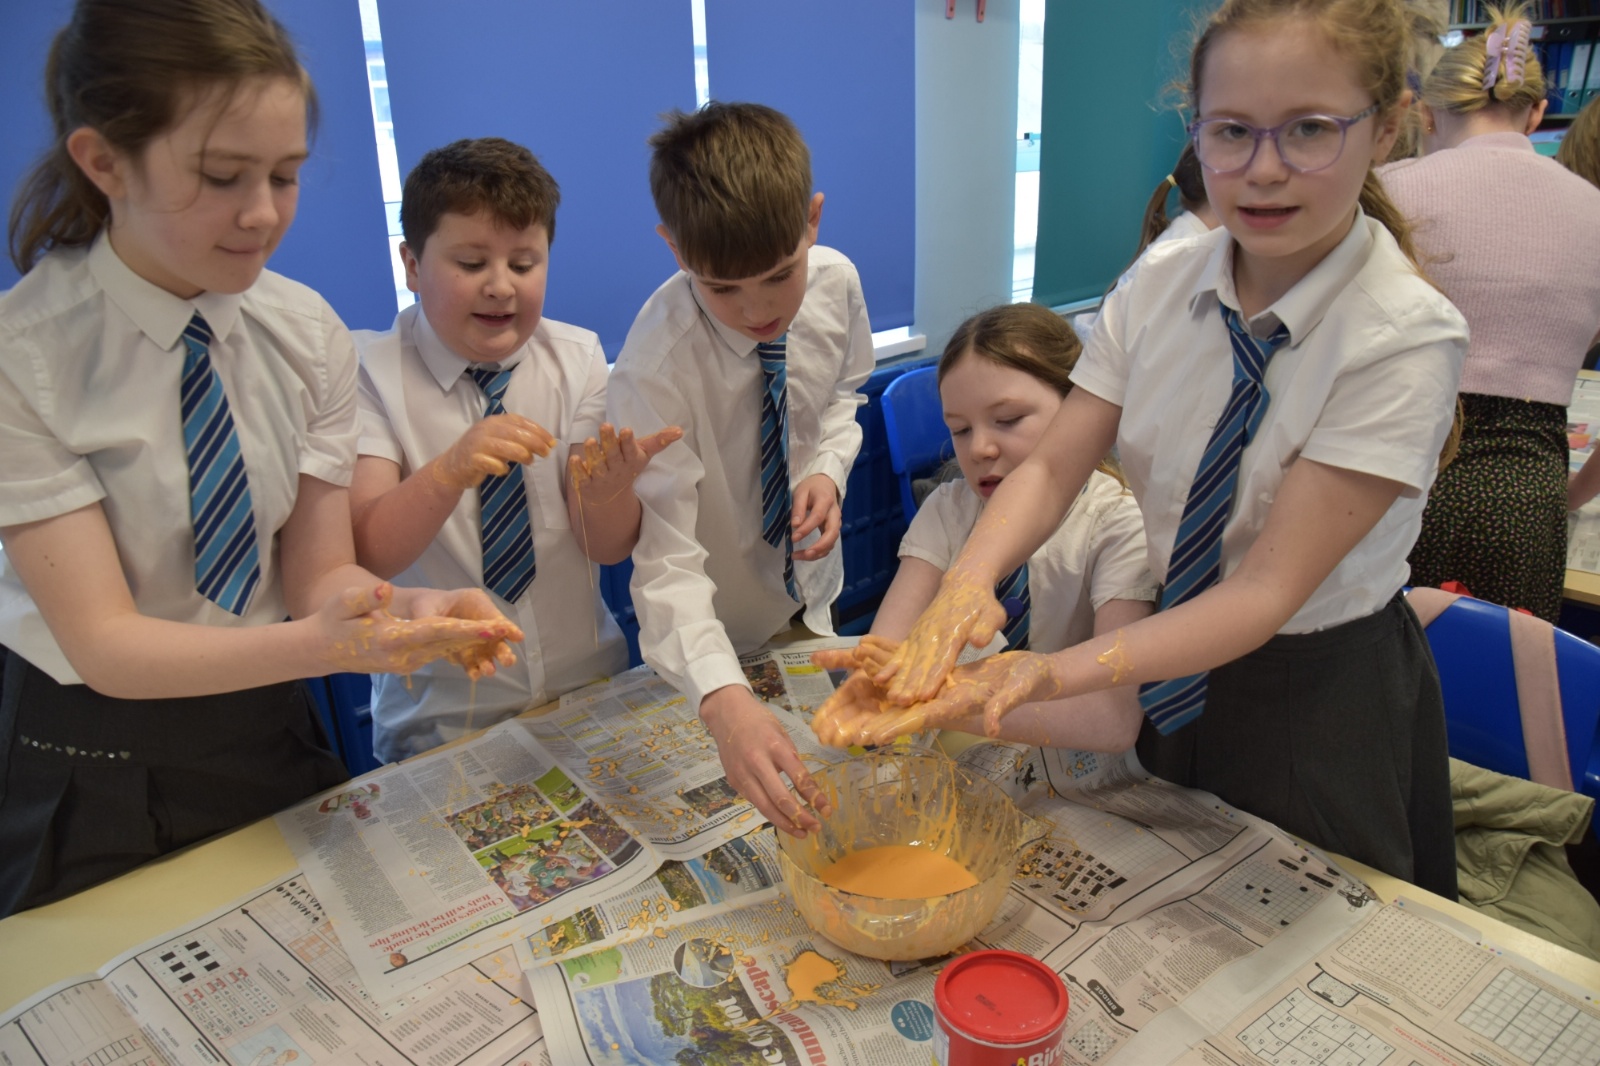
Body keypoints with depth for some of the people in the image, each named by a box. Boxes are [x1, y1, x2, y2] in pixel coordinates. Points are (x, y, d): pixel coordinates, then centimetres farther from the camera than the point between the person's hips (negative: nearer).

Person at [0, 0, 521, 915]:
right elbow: (103, 644, -23)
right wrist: (319, 646, -41)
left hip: (271, 736, 4)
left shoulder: (308, 333, -7)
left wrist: (408, 611, -31)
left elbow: (319, 573, -9)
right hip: (93, 778, -3)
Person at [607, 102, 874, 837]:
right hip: (714, 638, -4)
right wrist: (723, 701, -53)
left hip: (810, 601, 5)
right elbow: (666, 566, -37)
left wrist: (828, 467, -18)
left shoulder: (835, 283, -17)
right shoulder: (655, 368, -34)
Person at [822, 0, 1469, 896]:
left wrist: (1057, 673, -39)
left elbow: (1269, 588, -28)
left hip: (1324, 701, -4)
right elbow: (1054, 465, -13)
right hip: (1171, 668, 4)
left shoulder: (1408, 337, -25)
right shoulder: (1162, 285, -10)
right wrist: (970, 578, -33)